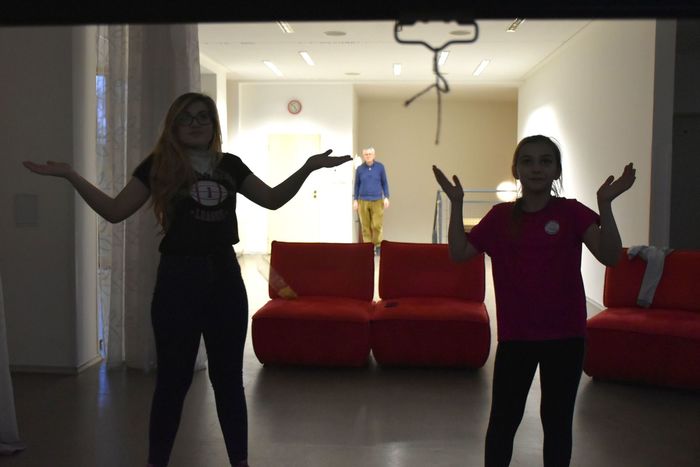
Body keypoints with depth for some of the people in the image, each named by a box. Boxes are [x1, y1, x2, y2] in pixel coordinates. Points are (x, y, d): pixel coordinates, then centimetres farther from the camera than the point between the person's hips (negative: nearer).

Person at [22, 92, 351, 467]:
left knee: (229, 376, 12)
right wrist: (69, 175, -13)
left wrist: (309, 167, 4)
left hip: (225, 275, 3)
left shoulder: (230, 165, 8)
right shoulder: (159, 165, -1)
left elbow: (272, 199, 14)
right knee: (173, 377, 4)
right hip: (179, 277, -3)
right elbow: (115, 211, -4)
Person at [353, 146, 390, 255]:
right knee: (366, 226, 1)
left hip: (377, 201, -1)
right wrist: (355, 200, 3)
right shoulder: (359, 169, 2)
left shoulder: (380, 167, 0)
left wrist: (386, 197, -3)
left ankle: (377, 245, 14)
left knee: (377, 225, -7)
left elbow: (384, 183, 5)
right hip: (363, 201, 1)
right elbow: (357, 185, 9)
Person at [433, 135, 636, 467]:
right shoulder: (500, 216, 2)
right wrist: (456, 204, -6)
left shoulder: (571, 212, -4)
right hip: (515, 335, 1)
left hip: (564, 335, -1)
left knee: (557, 419, 11)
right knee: (503, 417, 9)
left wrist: (605, 204, -25)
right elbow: (459, 253, 1)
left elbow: (609, 256, -14)